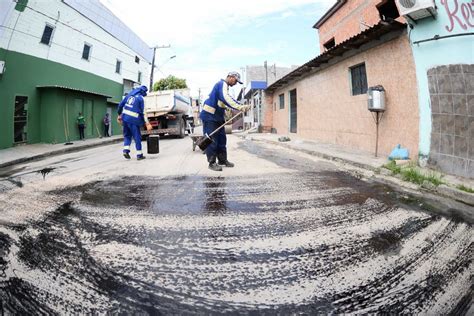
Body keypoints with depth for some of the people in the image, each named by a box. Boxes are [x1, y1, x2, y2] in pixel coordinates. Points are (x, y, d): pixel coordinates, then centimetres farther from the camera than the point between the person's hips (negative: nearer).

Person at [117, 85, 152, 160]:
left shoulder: (129, 95, 11)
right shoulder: (140, 98, -6)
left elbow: (120, 105, 13)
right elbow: (142, 112, -9)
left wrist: (119, 115, 24)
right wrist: (147, 123, -7)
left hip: (125, 118, 5)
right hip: (133, 120, -5)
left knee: (127, 135, 19)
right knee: (137, 137, 4)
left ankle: (126, 150, 2)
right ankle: (139, 155, 8)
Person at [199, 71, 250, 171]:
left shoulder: (223, 85, 18)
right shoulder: (222, 84, -14)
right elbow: (226, 98, -33)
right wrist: (240, 107, -41)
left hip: (217, 117, 10)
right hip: (209, 116, -10)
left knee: (221, 139, 10)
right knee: (212, 140, -7)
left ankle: (222, 160, 18)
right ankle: (212, 163, -2)